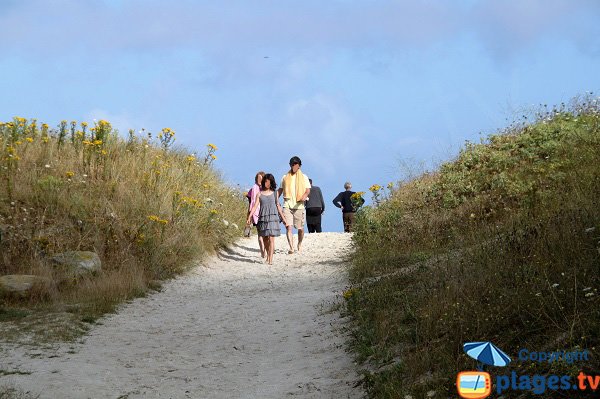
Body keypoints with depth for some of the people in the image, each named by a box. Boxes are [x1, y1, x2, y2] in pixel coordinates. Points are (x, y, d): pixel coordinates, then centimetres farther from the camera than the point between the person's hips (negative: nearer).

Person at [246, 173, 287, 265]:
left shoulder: (274, 193, 8)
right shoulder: (259, 194, 5)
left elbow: (278, 206, 15)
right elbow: (255, 206, -1)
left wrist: (283, 219, 17)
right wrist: (249, 217, -13)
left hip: (273, 218, -1)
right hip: (263, 218, 1)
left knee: (271, 238, -10)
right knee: (264, 238, 8)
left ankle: (270, 259, -14)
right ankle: (268, 255, 28)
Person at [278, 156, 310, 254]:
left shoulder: (304, 177, 9)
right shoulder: (285, 177, 14)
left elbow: (308, 190, 0)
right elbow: (280, 190, 18)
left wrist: (304, 196, -21)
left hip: (299, 205, -1)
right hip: (287, 205, 1)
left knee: (300, 228, 4)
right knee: (288, 226, -15)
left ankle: (299, 244, 30)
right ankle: (291, 248, -21)